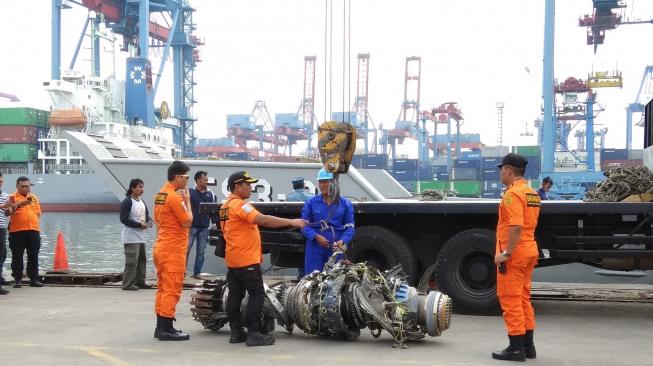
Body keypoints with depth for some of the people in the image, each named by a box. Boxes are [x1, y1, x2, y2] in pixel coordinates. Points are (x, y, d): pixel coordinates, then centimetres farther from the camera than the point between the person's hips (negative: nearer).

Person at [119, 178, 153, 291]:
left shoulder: (141, 202, 15)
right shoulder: (127, 202, -12)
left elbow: (147, 215, 24)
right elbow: (123, 219, -18)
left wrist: (149, 222, 1)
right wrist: (139, 225, -19)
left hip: (141, 237, 9)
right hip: (131, 238, -9)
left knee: (142, 260, 13)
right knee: (131, 261, -11)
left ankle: (140, 282, 22)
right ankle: (127, 284, -7)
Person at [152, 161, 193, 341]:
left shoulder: (160, 194, 12)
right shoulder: (174, 197, -17)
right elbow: (188, 222, -14)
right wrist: (187, 201, -5)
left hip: (160, 247, 10)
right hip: (173, 250, -10)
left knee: (162, 288, 13)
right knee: (172, 290, -6)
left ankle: (160, 327, 17)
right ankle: (167, 330, -4)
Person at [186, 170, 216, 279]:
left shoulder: (210, 194, 10)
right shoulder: (190, 192, -2)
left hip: (204, 227, 4)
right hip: (191, 226, -4)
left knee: (201, 251, 6)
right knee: (187, 249, -4)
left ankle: (197, 273, 12)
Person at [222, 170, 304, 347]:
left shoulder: (226, 205, 16)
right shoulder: (239, 204, -16)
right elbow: (263, 220, -27)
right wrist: (292, 222, -25)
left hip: (233, 259, 10)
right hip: (247, 260, -10)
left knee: (235, 295, 10)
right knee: (257, 295, -6)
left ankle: (236, 332, 14)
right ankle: (253, 333, -7)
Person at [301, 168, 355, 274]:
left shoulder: (345, 204, 4)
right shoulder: (311, 202, 4)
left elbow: (350, 226, 2)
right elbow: (304, 224, 0)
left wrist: (343, 241, -16)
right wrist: (316, 236, -17)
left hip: (336, 248, 0)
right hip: (315, 248, 0)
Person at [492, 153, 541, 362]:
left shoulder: (513, 193, -16)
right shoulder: (532, 193, 15)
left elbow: (516, 226, -25)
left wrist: (506, 253, -23)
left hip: (514, 253, -10)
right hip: (529, 250, 10)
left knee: (510, 300, -4)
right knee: (523, 299, 15)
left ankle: (516, 348, -1)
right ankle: (528, 345, 20)